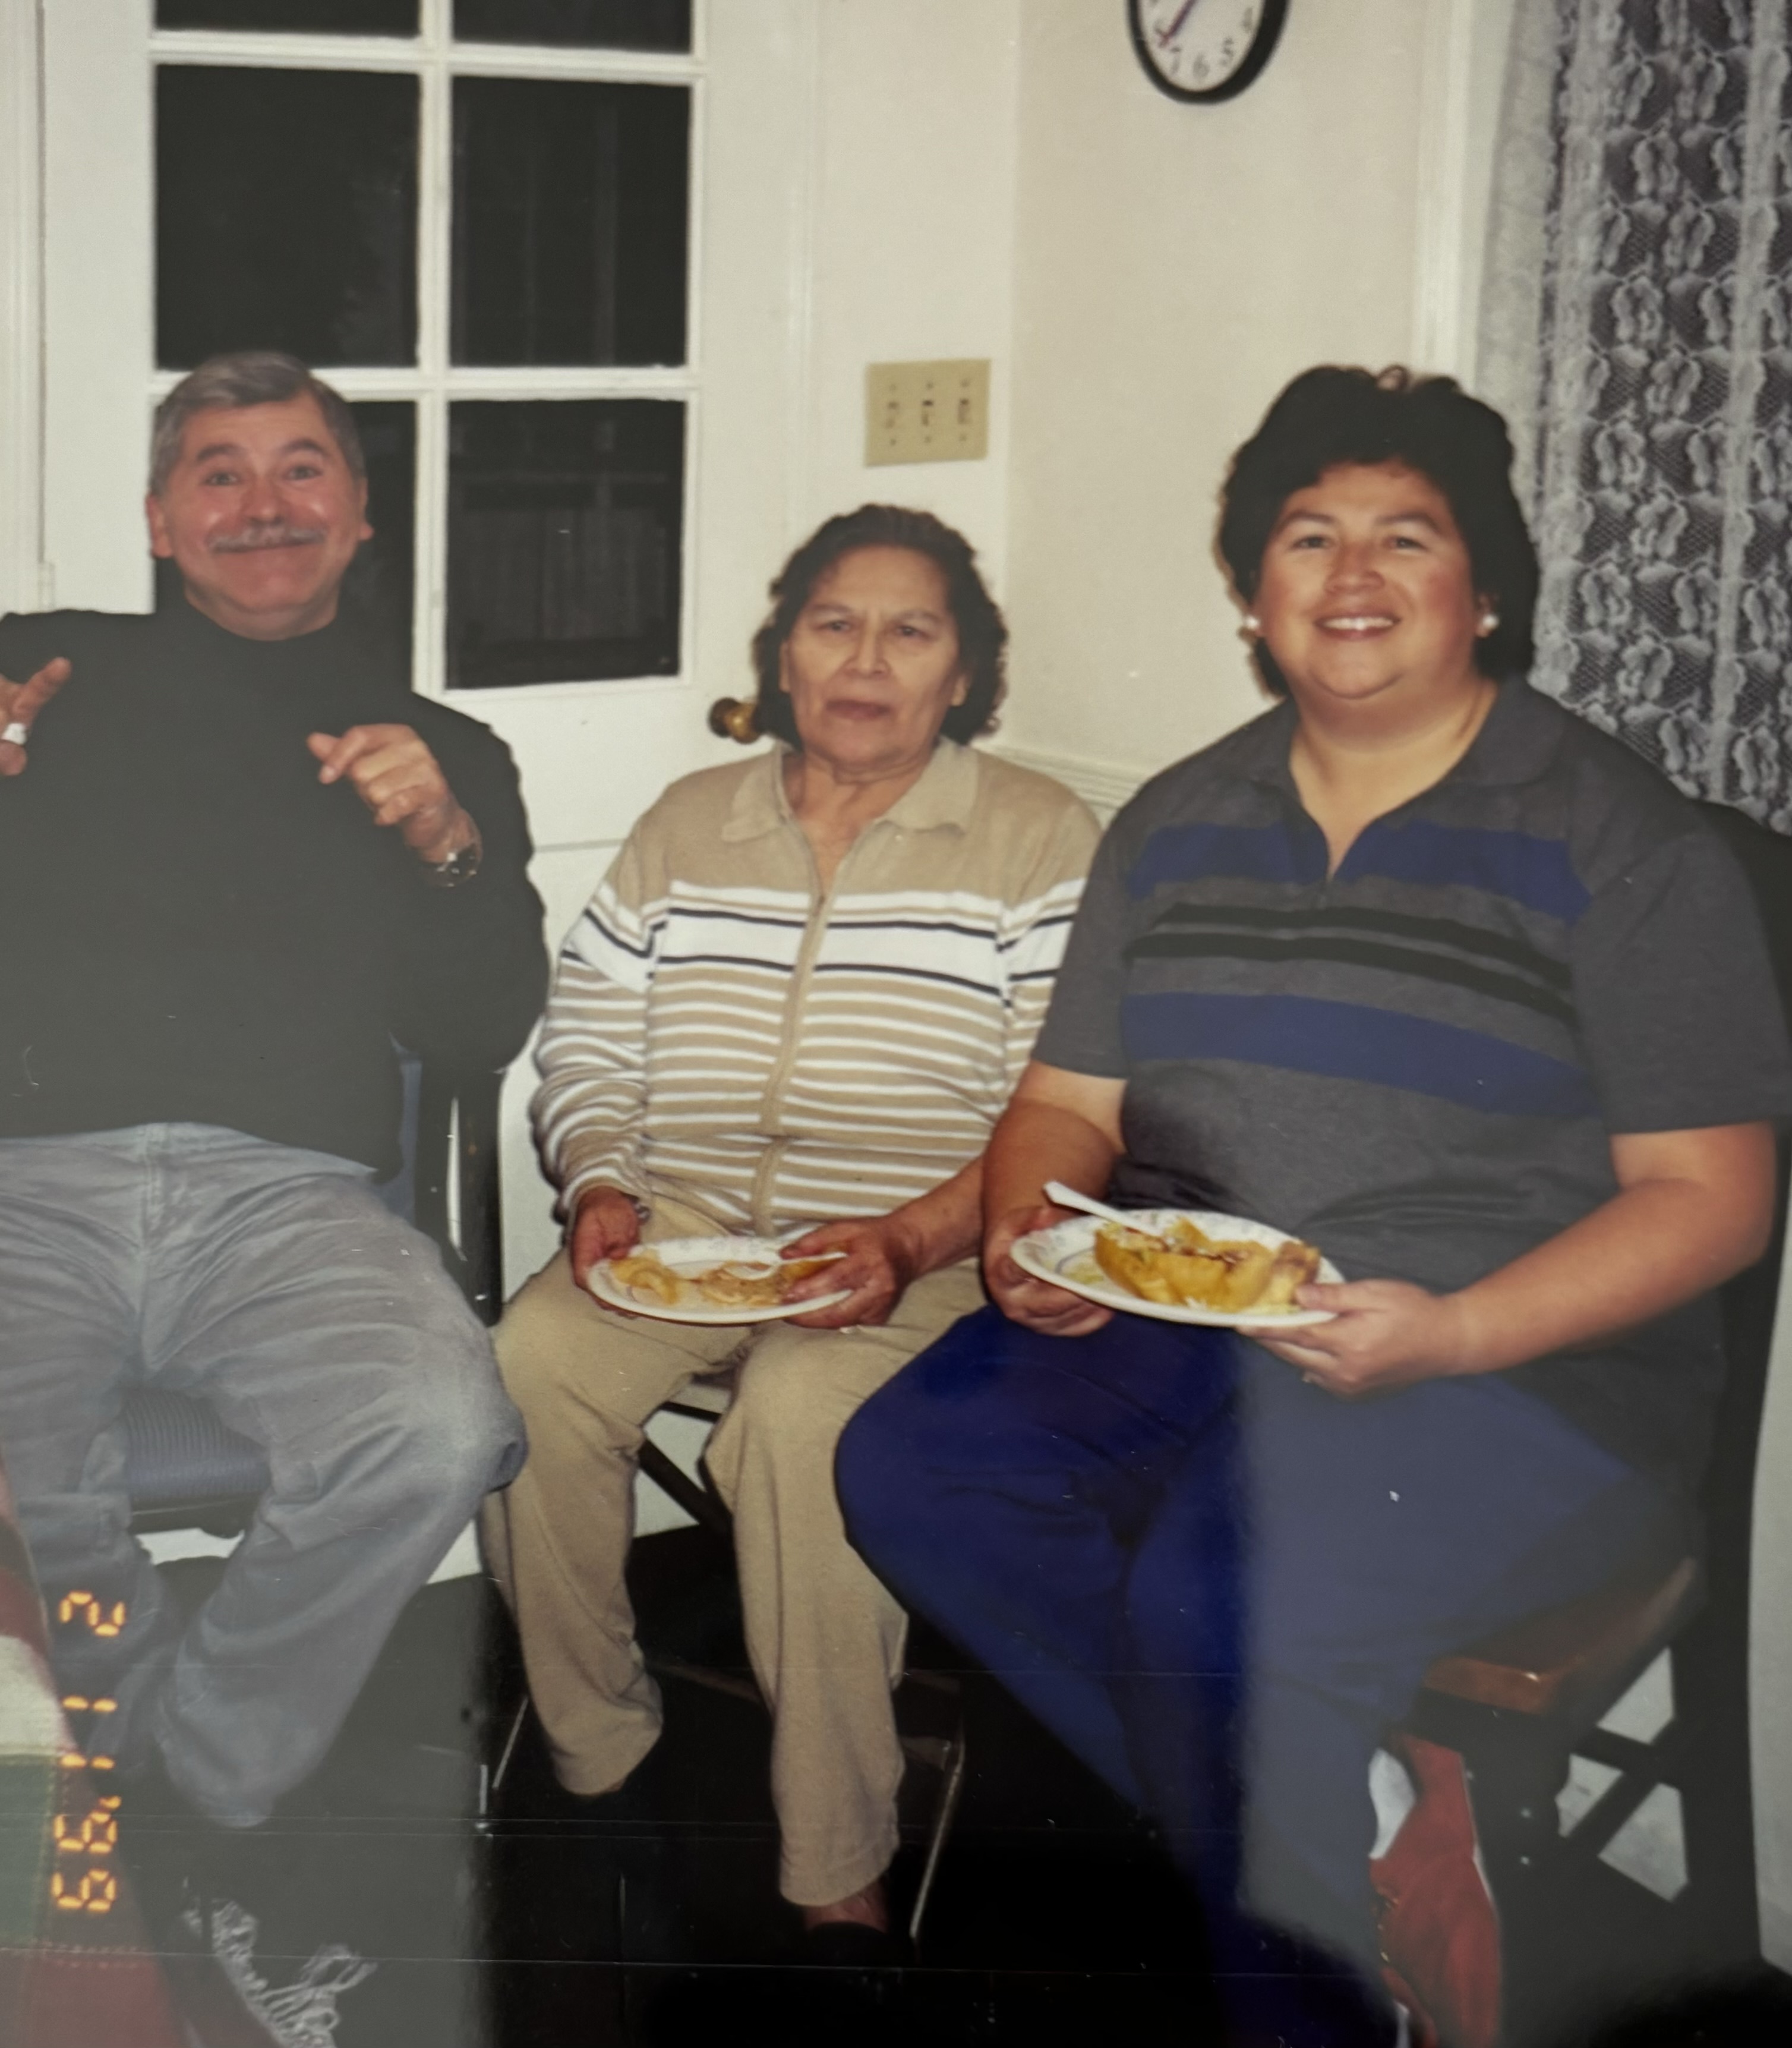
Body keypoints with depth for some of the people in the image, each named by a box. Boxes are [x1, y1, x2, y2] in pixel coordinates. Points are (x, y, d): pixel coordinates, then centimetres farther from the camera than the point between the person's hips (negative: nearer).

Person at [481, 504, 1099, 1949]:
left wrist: (908, 1240, -19)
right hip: (680, 1226, 4)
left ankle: (838, 1868, -19)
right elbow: (586, 1044, 14)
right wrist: (604, 1190, -6)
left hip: (917, 1252, -4)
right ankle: (594, 1762, -6)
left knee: (805, 1414, -34)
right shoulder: (687, 826, 15)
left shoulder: (1039, 840, 2)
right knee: (532, 1365, -26)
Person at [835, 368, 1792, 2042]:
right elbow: (1069, 1100, 17)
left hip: (1525, 1359, -5)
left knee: (1217, 1607, -30)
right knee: (911, 1464, -18)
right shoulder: (1180, 822, 14)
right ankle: (1256, 1843, -6)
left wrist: (1448, 1335, -21)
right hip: (1173, 1322, 6)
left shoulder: (1616, 841, -3)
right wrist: (1032, 1234, -7)